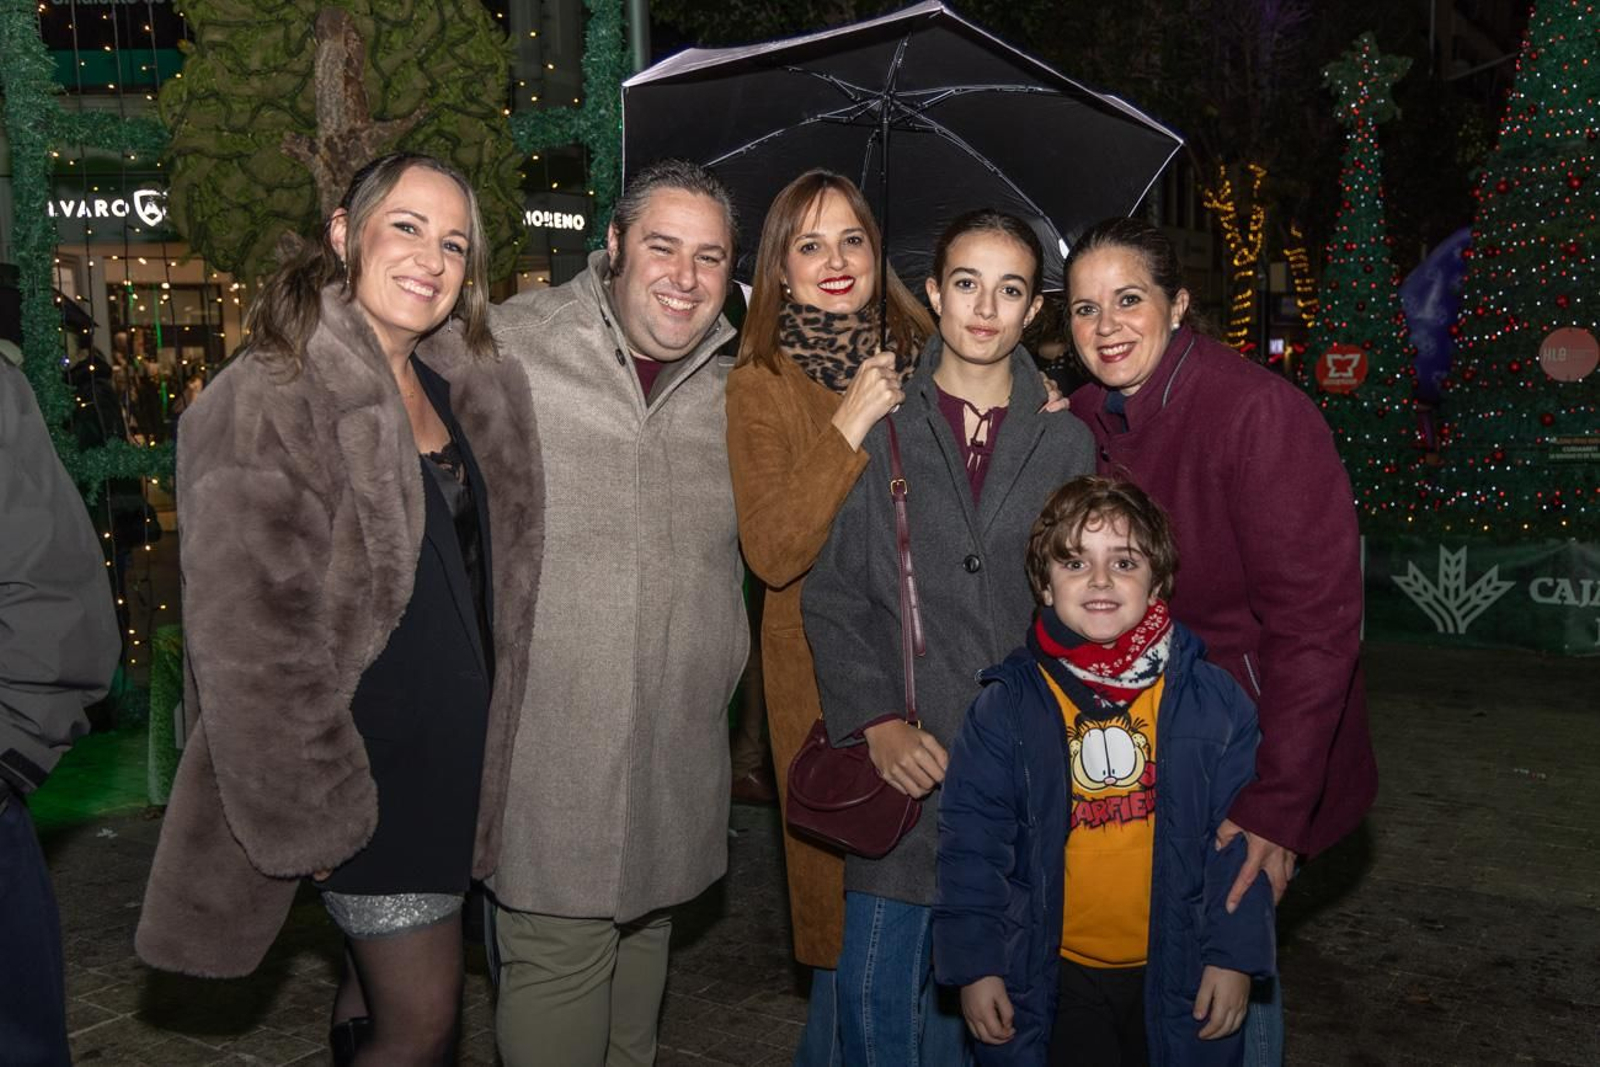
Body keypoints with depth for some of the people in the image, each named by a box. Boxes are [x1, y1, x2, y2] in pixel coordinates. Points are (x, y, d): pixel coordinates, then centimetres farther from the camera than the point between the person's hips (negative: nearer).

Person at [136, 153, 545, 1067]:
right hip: (367, 770, -7)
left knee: (382, 990, 21)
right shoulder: (271, 399, -17)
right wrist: (308, 815, -17)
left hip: (455, 748, 7)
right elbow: (251, 639, -20)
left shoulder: (467, 389, 6)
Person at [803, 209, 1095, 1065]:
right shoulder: (879, 428, 2)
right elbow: (831, 596, 2)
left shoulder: (1066, 441, 7)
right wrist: (877, 723, -9)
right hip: (906, 768, -1)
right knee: (878, 994, 5)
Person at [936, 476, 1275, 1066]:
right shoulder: (1005, 706, -7)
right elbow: (971, 840, -4)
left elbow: (1238, 837, 0)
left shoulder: (1212, 699, -4)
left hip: (1176, 971, 1)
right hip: (1052, 977, -1)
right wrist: (974, 964, -6)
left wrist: (1235, 956, -2)